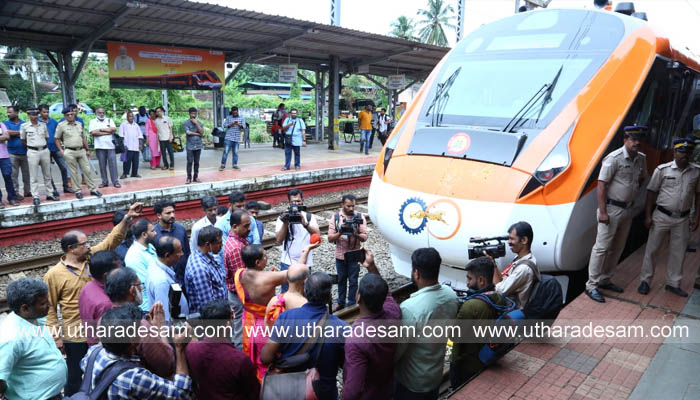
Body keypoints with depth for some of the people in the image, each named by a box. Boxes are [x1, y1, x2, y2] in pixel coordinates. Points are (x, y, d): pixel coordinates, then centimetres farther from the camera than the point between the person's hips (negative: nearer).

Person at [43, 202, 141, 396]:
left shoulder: (92, 257, -1)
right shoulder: (53, 275, -11)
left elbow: (112, 240, -2)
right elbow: (50, 309, -8)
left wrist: (127, 218, -14)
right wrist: (56, 337, -8)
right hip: (75, 336, -4)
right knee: (75, 378, 13)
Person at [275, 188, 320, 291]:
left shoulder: (309, 217, 4)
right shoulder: (282, 218, 1)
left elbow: (317, 234, -13)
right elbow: (279, 240, -10)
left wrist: (304, 223, -29)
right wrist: (285, 223, -22)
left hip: (305, 263, 1)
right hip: (287, 262, -1)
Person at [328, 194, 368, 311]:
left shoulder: (360, 217, -6)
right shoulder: (335, 217, -4)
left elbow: (364, 238, -8)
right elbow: (330, 238, -6)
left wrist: (356, 234, -28)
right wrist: (339, 233, -25)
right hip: (340, 256, 1)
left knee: (353, 281, 7)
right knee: (341, 280, 16)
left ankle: (351, 304, 22)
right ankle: (340, 302, 32)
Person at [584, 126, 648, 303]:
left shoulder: (641, 158, 8)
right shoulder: (614, 158, -15)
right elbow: (601, 185, -17)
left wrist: (631, 193, 10)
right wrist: (603, 212, -21)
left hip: (628, 209, 8)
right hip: (612, 209, -8)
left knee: (617, 248, 14)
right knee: (602, 247, -6)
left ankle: (605, 280, 27)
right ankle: (592, 285, 0)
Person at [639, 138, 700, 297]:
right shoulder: (662, 170, -7)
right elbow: (651, 192, -4)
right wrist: (648, 215, -7)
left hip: (682, 219, 3)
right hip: (662, 216, -3)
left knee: (678, 252, 12)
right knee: (651, 249, 3)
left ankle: (673, 283, 26)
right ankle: (645, 281, 15)